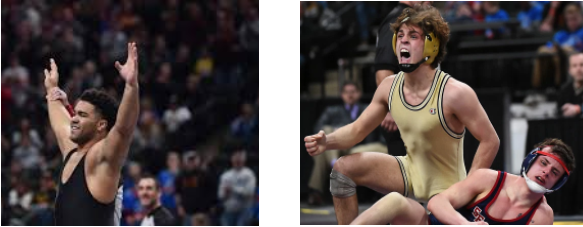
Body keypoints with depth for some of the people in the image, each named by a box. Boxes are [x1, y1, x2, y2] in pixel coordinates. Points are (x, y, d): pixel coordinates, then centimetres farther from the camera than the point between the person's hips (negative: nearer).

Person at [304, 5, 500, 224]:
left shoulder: (454, 93, -25)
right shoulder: (389, 87, -6)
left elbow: (490, 141, -19)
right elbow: (358, 129, 4)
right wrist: (328, 141, -17)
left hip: (444, 190, -6)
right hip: (410, 172, 6)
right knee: (343, 168, -6)